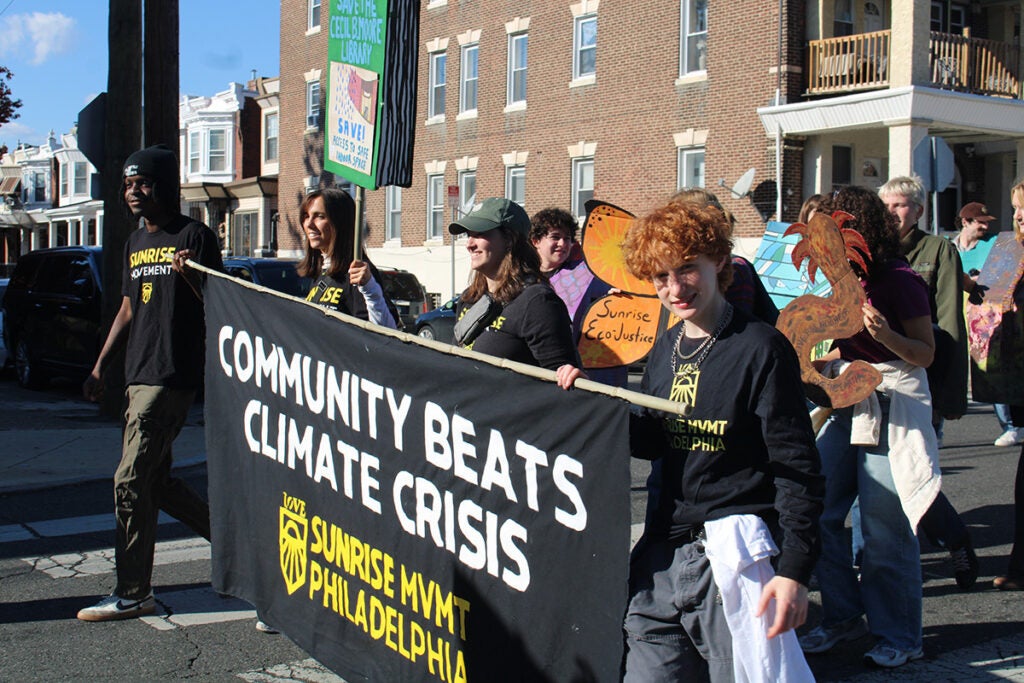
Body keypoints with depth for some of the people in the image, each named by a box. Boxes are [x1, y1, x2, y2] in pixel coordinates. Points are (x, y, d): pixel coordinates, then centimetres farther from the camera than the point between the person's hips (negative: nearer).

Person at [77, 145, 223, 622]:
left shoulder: (193, 236, -6)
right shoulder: (135, 243, 19)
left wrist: (188, 275, -27)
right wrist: (100, 367, 21)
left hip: (172, 376, -9)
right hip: (138, 376, 9)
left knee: (131, 482, -10)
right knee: (156, 482, 12)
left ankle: (133, 594, -2)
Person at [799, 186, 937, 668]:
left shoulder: (901, 280, -11)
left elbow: (926, 354, -12)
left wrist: (887, 335, -28)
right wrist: (814, 367, 7)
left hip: (891, 406, -7)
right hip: (845, 400, 8)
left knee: (884, 527, -3)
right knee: (818, 511, 5)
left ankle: (899, 637, 12)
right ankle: (843, 617, 21)